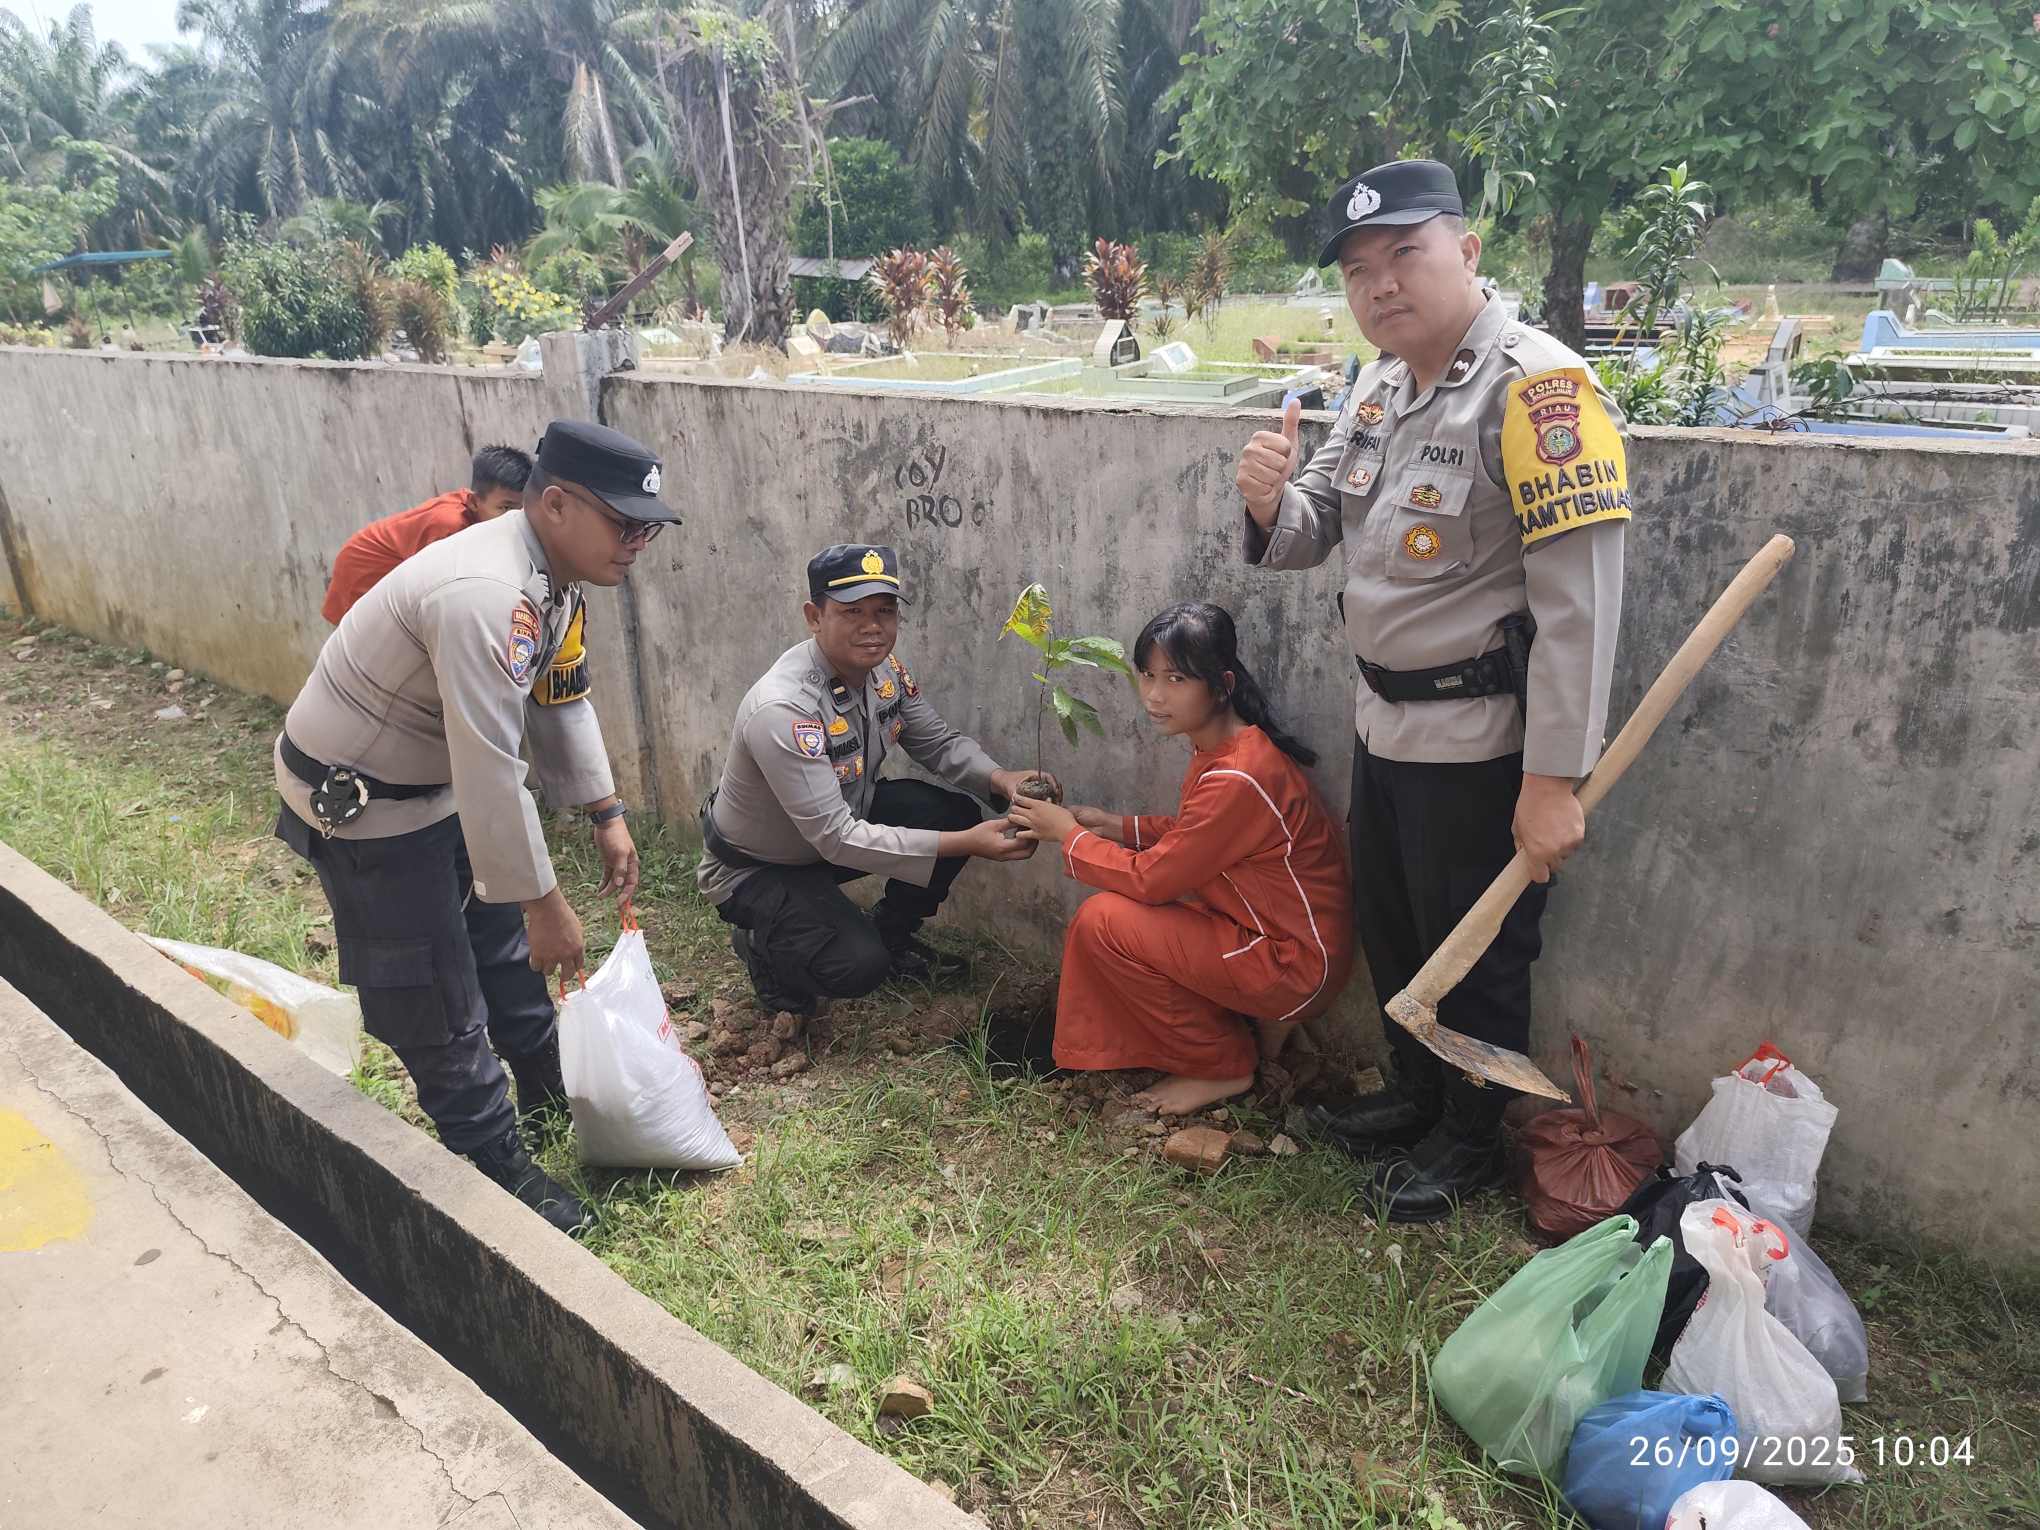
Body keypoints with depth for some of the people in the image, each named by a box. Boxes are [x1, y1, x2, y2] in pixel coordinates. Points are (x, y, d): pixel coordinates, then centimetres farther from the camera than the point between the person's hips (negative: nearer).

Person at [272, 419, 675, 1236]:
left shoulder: (551, 572, -4)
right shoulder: (486, 596, -36)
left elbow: (560, 703, 9)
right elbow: (490, 774, -35)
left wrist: (607, 816, 7)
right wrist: (545, 905, -26)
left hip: (437, 778, 10)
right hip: (359, 803, -10)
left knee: (499, 938, 22)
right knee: (436, 998, 1)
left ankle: (550, 1092, 43)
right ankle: (499, 1172, 18)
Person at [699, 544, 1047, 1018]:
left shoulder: (885, 670, -12)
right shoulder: (781, 709, -35)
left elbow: (939, 743, 1)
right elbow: (837, 839, -35)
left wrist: (1000, 778, -21)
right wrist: (964, 845, -38)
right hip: (757, 869, -7)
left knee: (955, 813, -9)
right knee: (857, 965, -26)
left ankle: (892, 938, 14)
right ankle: (761, 942, 7)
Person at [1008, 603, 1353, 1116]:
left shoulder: (1237, 779, -28)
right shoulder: (1221, 745, 1)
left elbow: (1150, 878, -21)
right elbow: (1192, 834, 14)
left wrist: (1067, 834, -7)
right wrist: (1112, 825, 3)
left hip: (1294, 963, -9)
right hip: (1263, 926, 9)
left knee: (1101, 921, -15)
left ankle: (1223, 1066, 2)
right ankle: (1255, 1022, 13)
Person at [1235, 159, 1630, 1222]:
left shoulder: (1536, 388, -19)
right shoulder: (1380, 385, 7)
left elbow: (1579, 603, -23)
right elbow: (1309, 537, 11)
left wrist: (1554, 780, -24)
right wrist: (1271, 502, -13)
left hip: (1477, 740, -8)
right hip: (1384, 722, 8)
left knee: (1476, 952, 10)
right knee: (1388, 930, 22)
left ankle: (1470, 1138, 34)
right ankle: (1415, 1095, 45)